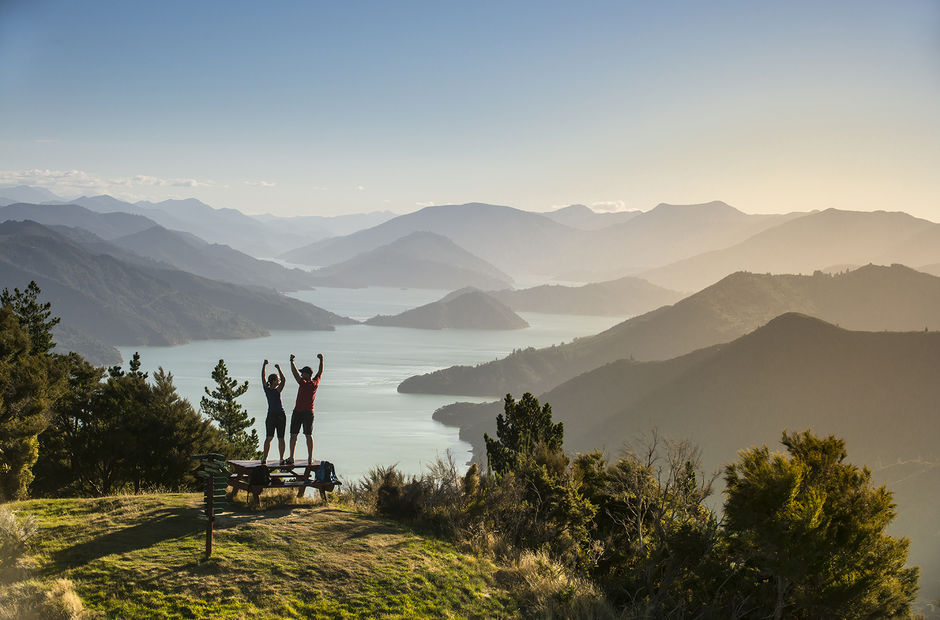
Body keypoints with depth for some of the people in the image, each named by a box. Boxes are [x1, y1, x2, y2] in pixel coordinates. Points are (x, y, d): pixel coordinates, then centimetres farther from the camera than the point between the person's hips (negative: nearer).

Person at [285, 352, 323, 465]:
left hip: (298, 412, -5)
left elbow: (295, 373, -15)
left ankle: (291, 458, 0)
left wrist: (291, 361, -6)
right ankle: (310, 458, 2)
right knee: (309, 435, 7)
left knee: (293, 435, 1)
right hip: (309, 412, 5)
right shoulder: (315, 383, 1)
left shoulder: (304, 383, -14)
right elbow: (320, 372, 17)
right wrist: (321, 360, 28)